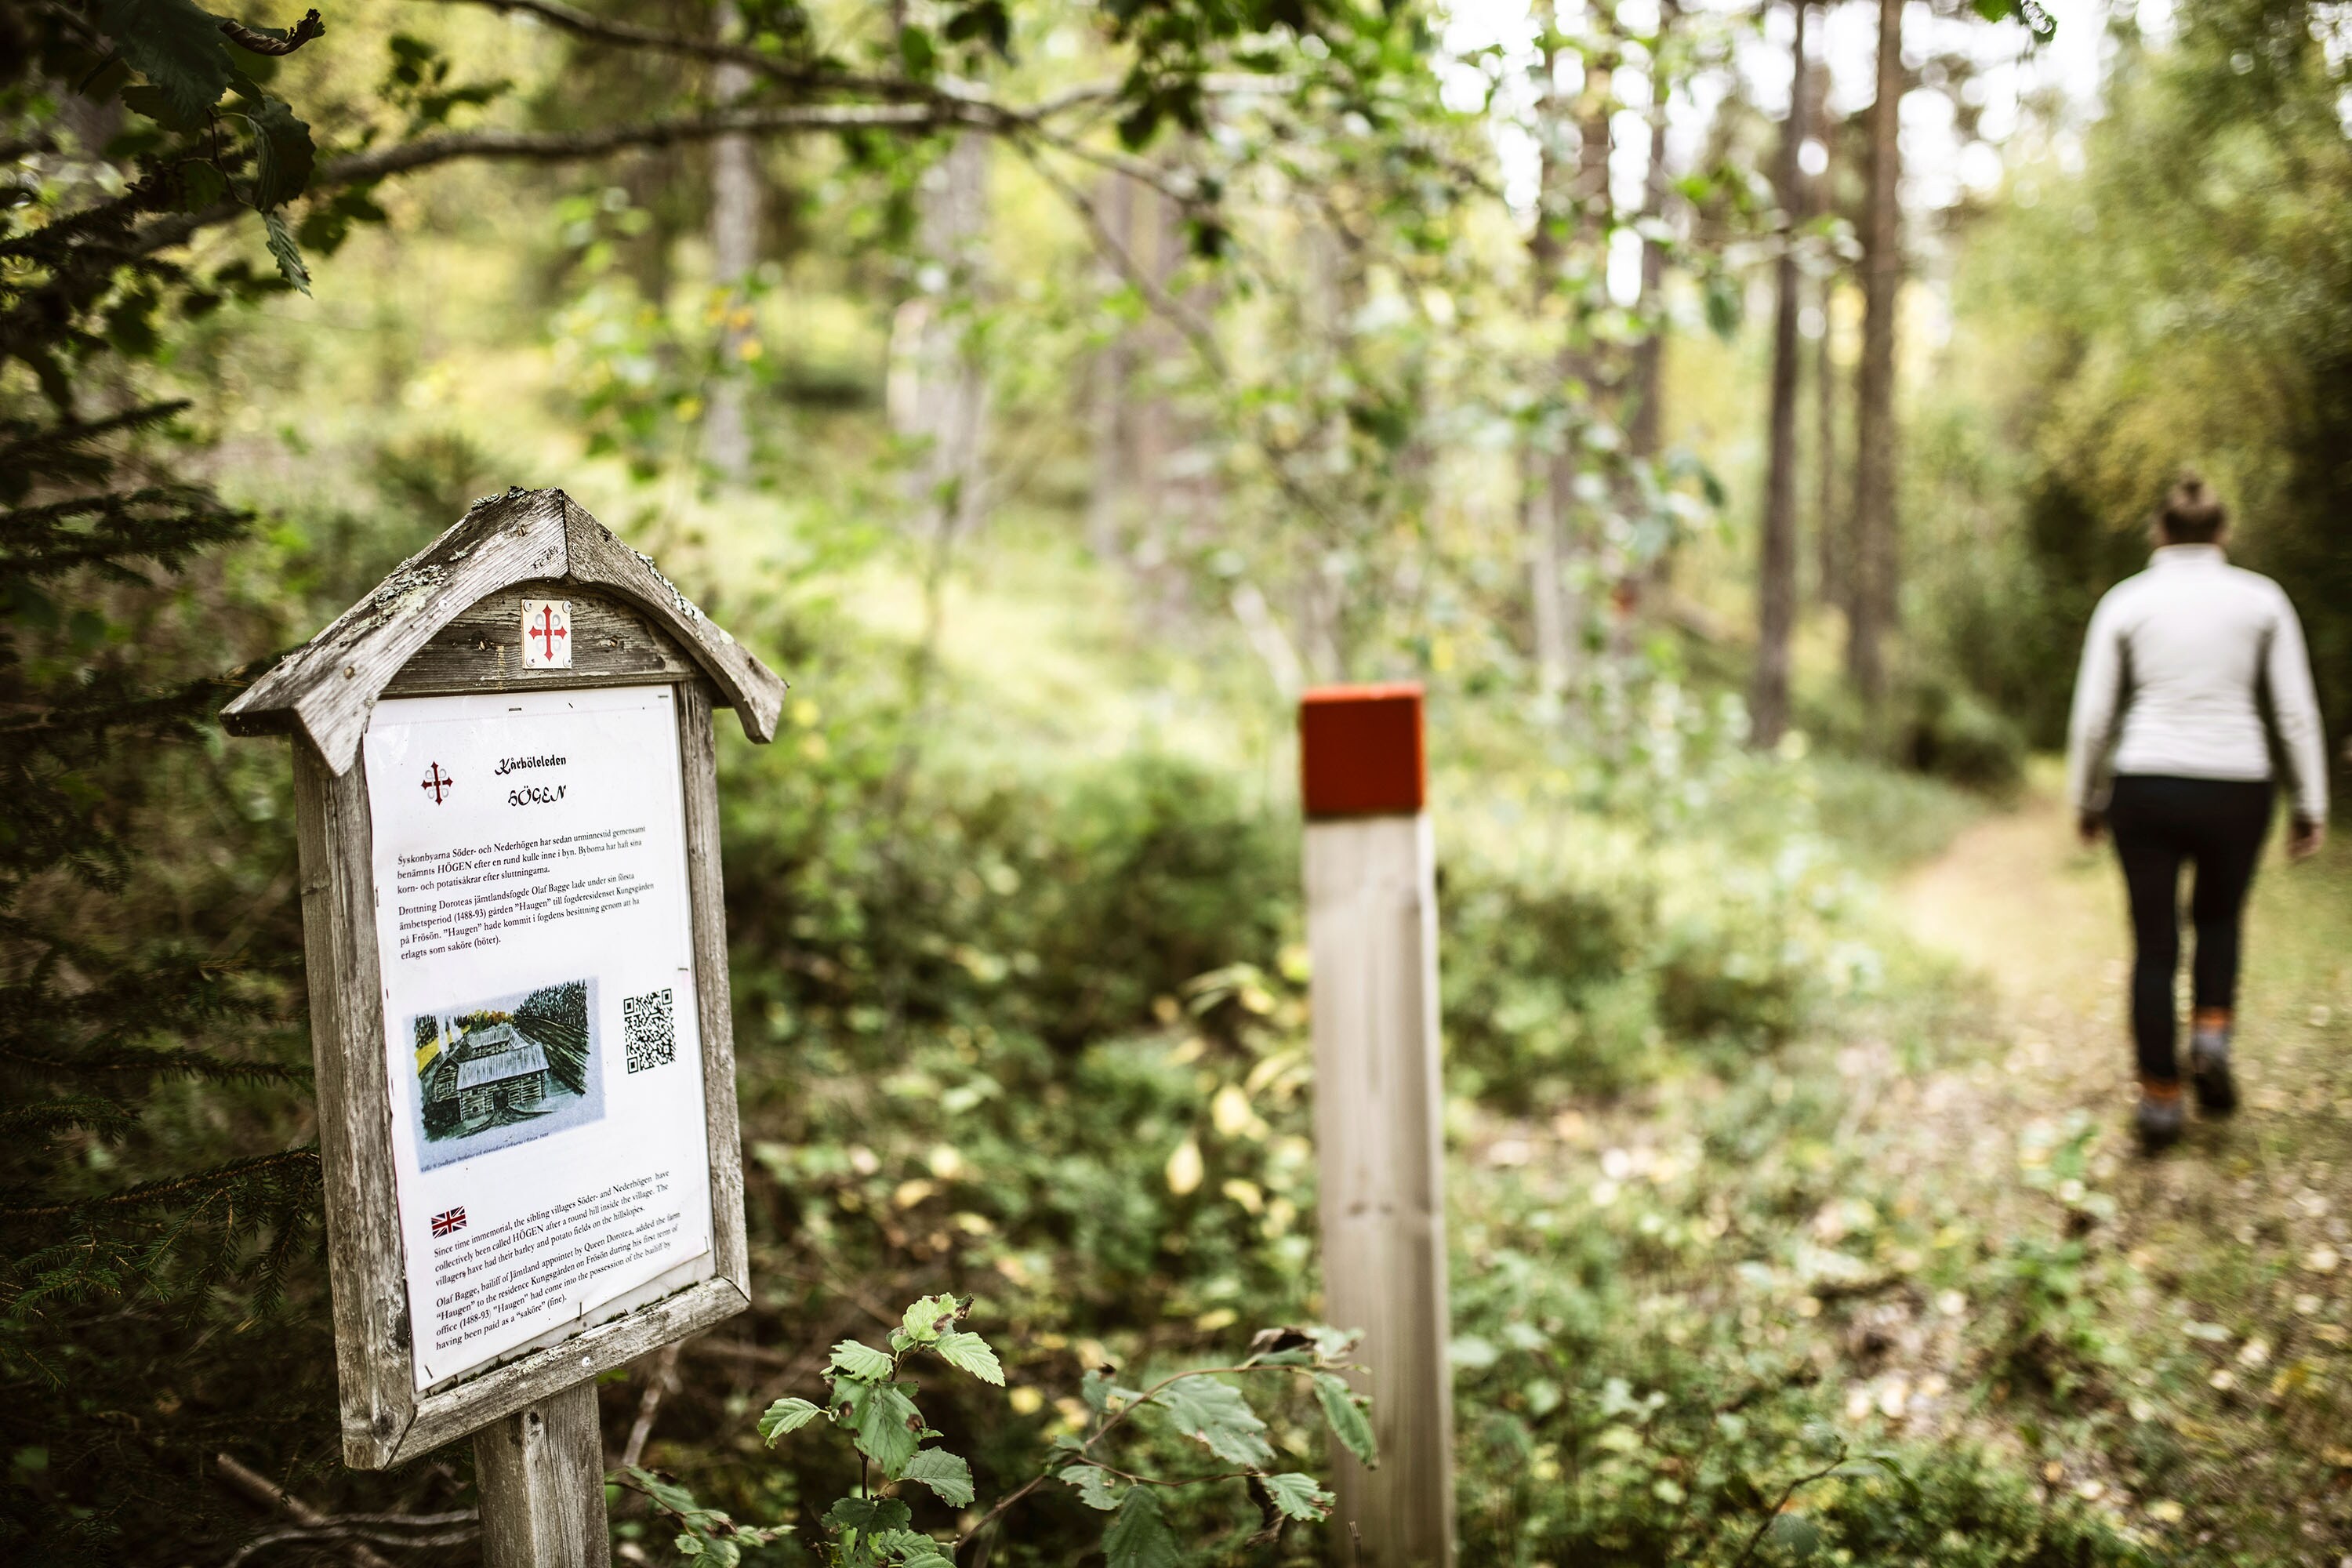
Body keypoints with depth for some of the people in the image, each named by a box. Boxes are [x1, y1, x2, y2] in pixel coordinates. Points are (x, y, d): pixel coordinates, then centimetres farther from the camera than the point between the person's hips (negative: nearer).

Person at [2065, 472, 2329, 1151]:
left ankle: (2160, 1101, 11)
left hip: (2146, 788, 0)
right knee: (2219, 917, 26)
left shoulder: (2125, 601, 2)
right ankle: (2211, 1033, 4)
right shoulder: (2261, 598, 2)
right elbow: (2296, 712, 0)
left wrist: (2087, 801, 13)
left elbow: (2092, 717, 2)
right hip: (2234, 788, 0)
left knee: (2154, 947, 10)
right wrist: (2311, 805, 7)